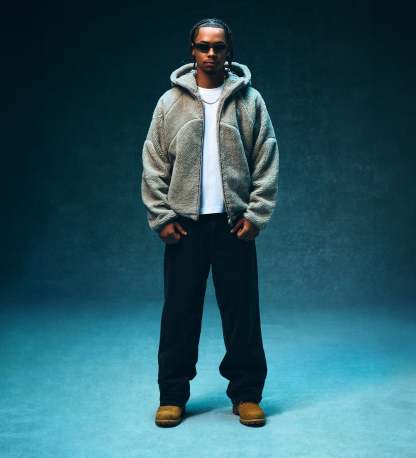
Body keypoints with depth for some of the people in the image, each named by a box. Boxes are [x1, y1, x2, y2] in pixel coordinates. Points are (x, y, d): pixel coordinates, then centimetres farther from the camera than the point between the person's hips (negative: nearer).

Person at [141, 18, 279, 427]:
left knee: (241, 310, 5)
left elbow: (267, 162, 1)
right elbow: (154, 165, 3)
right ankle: (173, 395, 19)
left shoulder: (250, 100, 4)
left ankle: (246, 393, 19)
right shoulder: (170, 102, 5)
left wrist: (256, 214, -6)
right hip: (184, 223, 1)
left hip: (234, 222, 0)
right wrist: (161, 216, -4)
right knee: (179, 310, 6)